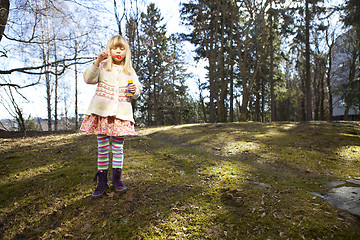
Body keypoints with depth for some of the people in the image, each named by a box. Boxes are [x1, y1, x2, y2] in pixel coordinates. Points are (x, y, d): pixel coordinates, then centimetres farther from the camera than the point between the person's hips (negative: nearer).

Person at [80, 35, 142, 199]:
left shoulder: (130, 71, 14)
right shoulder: (102, 67, 9)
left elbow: (137, 91, 16)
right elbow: (89, 79, -6)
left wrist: (134, 91, -7)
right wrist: (97, 61, -16)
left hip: (121, 113, 1)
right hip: (102, 112, -1)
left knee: (118, 147, 5)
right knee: (102, 147, 4)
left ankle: (117, 178, 19)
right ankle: (102, 181, 15)